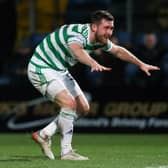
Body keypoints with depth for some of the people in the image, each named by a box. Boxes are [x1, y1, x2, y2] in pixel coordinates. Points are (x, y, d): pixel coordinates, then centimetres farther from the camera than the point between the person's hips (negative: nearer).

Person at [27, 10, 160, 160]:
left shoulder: (99, 39, -4)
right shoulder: (77, 34, -32)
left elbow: (118, 51, 15)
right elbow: (77, 50, -56)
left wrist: (141, 64, 16)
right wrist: (94, 64, -74)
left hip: (60, 71, 9)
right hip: (41, 68, -9)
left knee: (83, 108, 6)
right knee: (69, 102, -25)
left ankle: (43, 134, 16)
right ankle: (66, 152, -16)